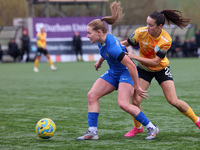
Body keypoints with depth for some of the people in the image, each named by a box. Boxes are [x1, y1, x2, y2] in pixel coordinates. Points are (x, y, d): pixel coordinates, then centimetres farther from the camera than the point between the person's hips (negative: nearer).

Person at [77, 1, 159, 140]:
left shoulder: (112, 47, -33)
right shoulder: (102, 40, -6)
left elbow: (131, 66, -31)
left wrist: (136, 87, -25)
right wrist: (100, 61, 31)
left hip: (126, 73, -9)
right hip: (113, 72, 9)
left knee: (123, 104, -24)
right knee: (92, 95, -4)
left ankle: (152, 128, -8)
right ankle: (92, 132, -4)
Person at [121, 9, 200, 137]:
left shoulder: (166, 40, -27)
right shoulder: (141, 32, -21)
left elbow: (155, 61, -27)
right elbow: (127, 43, -5)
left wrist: (135, 57, -31)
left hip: (161, 69, -2)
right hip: (144, 69, 2)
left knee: (174, 101, -7)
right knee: (135, 100, -12)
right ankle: (137, 127, 15)